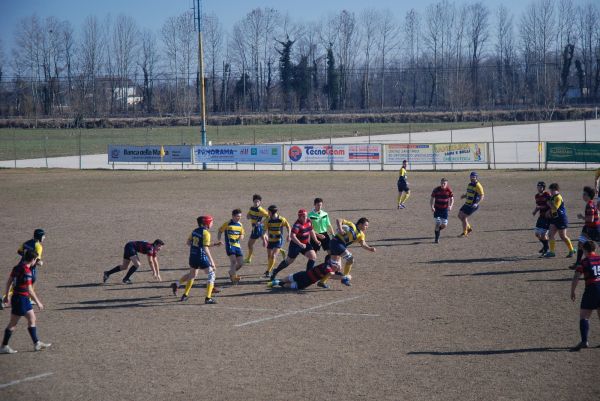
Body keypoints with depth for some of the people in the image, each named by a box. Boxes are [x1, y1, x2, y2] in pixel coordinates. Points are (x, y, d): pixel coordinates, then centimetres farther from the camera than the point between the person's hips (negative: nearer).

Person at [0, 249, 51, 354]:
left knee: (32, 319, 15)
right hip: (21, 299, -9)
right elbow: (29, 290, -22)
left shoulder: (17, 267, 6)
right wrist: (38, 302, -14)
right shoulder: (27, 272, -21)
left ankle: (37, 343, 21)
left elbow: (9, 281, 13)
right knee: (13, 324, 0)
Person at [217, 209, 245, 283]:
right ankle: (234, 277, -24)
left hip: (237, 245, 6)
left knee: (241, 263, 3)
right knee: (233, 261, -23)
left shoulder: (240, 225, 11)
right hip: (229, 245, -6)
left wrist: (241, 237, -2)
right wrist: (219, 240, -11)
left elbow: (242, 234, 23)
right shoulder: (227, 224, -3)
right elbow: (220, 232, 3)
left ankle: (231, 272, 28)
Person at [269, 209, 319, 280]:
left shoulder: (308, 222, -1)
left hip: (305, 244, 6)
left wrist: (316, 240, 7)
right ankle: (275, 272, 27)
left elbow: (311, 231, 17)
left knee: (313, 256, -10)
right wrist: (300, 244, -44)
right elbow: (292, 236, -37)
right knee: (289, 261, 6)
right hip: (295, 244, -6)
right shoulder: (297, 225, -25)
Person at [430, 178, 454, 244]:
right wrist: (432, 207, -18)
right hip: (437, 209, -2)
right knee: (437, 223, -11)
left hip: (445, 209, 2)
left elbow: (452, 199, 0)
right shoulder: (436, 190, -9)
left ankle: (438, 230, 31)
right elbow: (432, 199, -2)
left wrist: (450, 206, -20)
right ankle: (437, 239, 0)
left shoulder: (449, 190, -6)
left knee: (444, 225, -3)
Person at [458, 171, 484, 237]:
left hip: (473, 205, -9)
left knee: (463, 217, -10)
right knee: (460, 215, 9)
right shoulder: (470, 184, 11)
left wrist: (477, 204, -32)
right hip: (467, 204, 9)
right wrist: (463, 196, -2)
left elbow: (482, 196, -19)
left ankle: (464, 233, 4)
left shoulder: (478, 186, -16)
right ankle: (469, 228, 24)